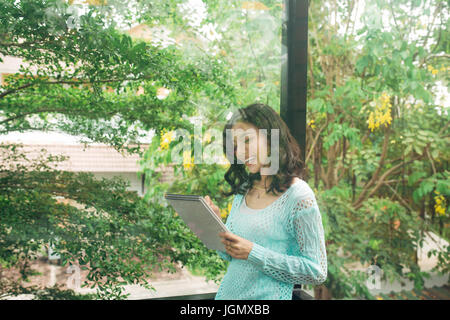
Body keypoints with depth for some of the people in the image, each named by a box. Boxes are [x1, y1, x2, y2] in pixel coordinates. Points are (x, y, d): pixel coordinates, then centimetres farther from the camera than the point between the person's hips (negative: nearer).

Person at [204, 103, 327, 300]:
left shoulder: (299, 196, -16)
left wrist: (253, 253, -22)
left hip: (269, 295, -6)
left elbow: (317, 272, -17)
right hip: (227, 293, 6)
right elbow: (230, 256, 9)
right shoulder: (244, 190, 3)